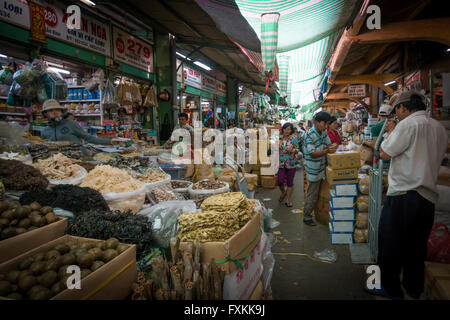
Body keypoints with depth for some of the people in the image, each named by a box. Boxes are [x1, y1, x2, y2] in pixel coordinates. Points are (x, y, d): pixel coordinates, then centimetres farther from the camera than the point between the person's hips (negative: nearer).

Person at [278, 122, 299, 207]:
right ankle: (283, 192, 28)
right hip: (281, 163, 1)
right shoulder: (279, 139, 5)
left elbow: (297, 150, 1)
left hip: (291, 164, -1)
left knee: (290, 182, 6)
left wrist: (292, 150, -19)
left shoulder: (293, 139, -2)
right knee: (280, 181, -5)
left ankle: (288, 200, 20)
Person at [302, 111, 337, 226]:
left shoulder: (324, 132, 3)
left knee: (317, 193, 19)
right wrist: (327, 151, -33)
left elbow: (328, 144, 11)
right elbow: (312, 154, -25)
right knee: (312, 195, 2)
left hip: (321, 168, 8)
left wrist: (331, 146, -12)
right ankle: (307, 217, 17)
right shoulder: (310, 135, -21)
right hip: (313, 170, -8)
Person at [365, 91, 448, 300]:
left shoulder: (408, 124, -11)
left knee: (390, 246, 5)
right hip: (429, 197, 8)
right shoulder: (440, 128, 13)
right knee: (417, 246, 18)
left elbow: (384, 154, -10)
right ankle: (414, 289, 31)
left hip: (404, 195, -8)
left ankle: (390, 289, 15)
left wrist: (391, 131, 5)